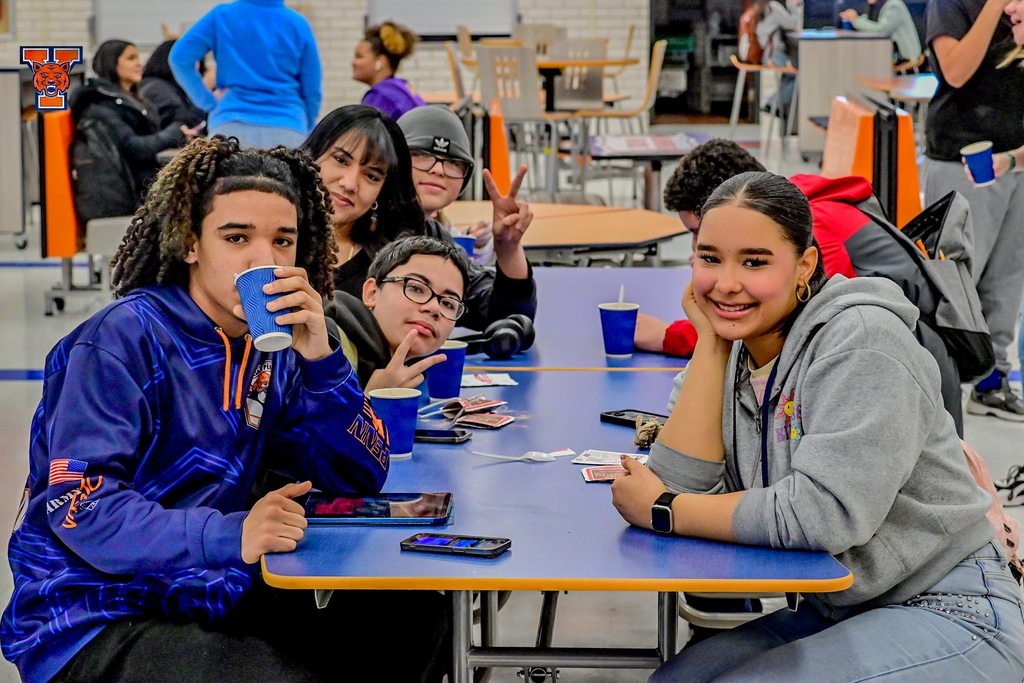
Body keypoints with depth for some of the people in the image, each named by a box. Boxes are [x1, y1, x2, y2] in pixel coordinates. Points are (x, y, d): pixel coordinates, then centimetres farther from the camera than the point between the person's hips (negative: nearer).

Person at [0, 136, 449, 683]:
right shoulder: (121, 340, -14)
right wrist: (230, 535, -37)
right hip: (94, 622, -7)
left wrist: (319, 356, -13)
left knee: (414, 616, -1)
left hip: (214, 599, 7)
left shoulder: (271, 353, 7)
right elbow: (79, 505, -24)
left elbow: (361, 476, 3)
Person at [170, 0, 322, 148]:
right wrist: (306, 133, 19)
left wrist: (207, 100, 3)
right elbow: (312, 90, 6)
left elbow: (180, 57, -4)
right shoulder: (298, 23, 3)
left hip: (231, 126, 0)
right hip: (286, 129, 0)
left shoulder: (222, 15, 4)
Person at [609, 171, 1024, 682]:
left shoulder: (861, 341, -19)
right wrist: (708, 342, -9)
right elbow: (687, 483, -8)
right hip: (834, 614, 7)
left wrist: (662, 511, -17)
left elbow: (825, 512, -28)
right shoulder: (737, 351, 4)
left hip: (948, 617, -7)